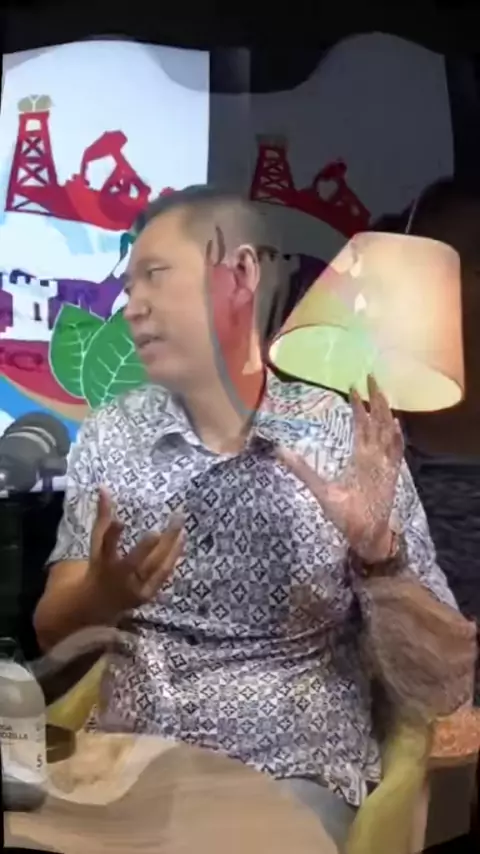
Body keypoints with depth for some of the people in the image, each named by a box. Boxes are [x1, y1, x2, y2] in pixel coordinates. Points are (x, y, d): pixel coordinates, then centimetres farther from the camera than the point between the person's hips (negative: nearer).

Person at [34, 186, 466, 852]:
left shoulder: (350, 439, -8)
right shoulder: (108, 436, 0)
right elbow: (51, 634, 1)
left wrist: (377, 554, -23)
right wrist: (103, 595, -21)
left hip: (294, 774, -2)